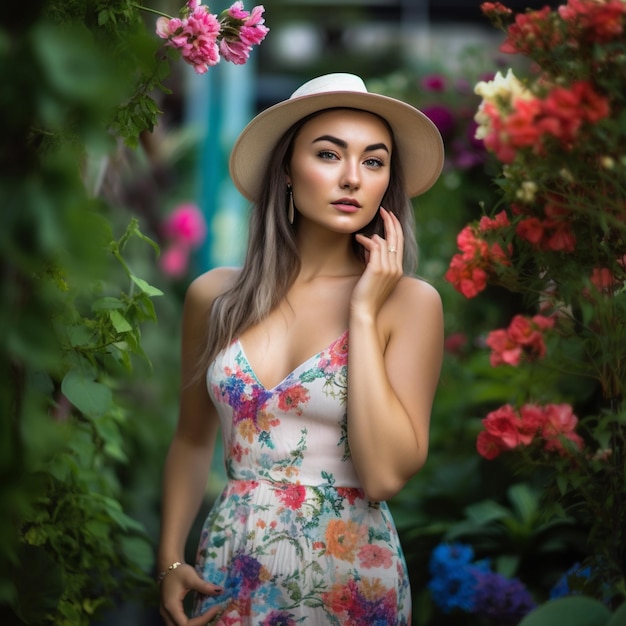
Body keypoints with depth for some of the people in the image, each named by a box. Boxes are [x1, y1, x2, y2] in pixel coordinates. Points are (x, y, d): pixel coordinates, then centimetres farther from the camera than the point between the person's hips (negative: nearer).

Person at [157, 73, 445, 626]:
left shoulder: (409, 303, -9)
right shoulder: (216, 296, -2)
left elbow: (385, 474, -18)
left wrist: (363, 313, -16)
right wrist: (171, 562, 1)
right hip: (229, 578, 2)